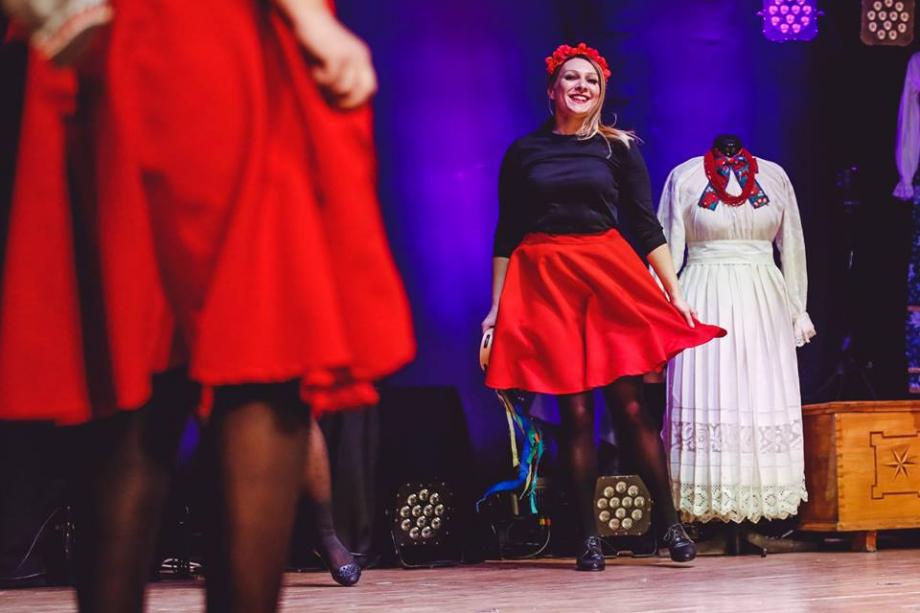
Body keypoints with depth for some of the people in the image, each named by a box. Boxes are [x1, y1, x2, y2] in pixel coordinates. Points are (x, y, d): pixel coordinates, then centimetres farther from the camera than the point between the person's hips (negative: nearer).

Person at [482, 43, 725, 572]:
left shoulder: (620, 148, 8)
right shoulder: (524, 152, 9)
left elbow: (647, 226, 6)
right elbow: (506, 235, 10)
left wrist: (676, 294, 0)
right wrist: (495, 308, 6)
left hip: (609, 277, 0)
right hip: (544, 282, 0)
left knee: (630, 404, -6)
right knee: (576, 411, -1)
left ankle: (671, 524, 2)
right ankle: (590, 537, 5)